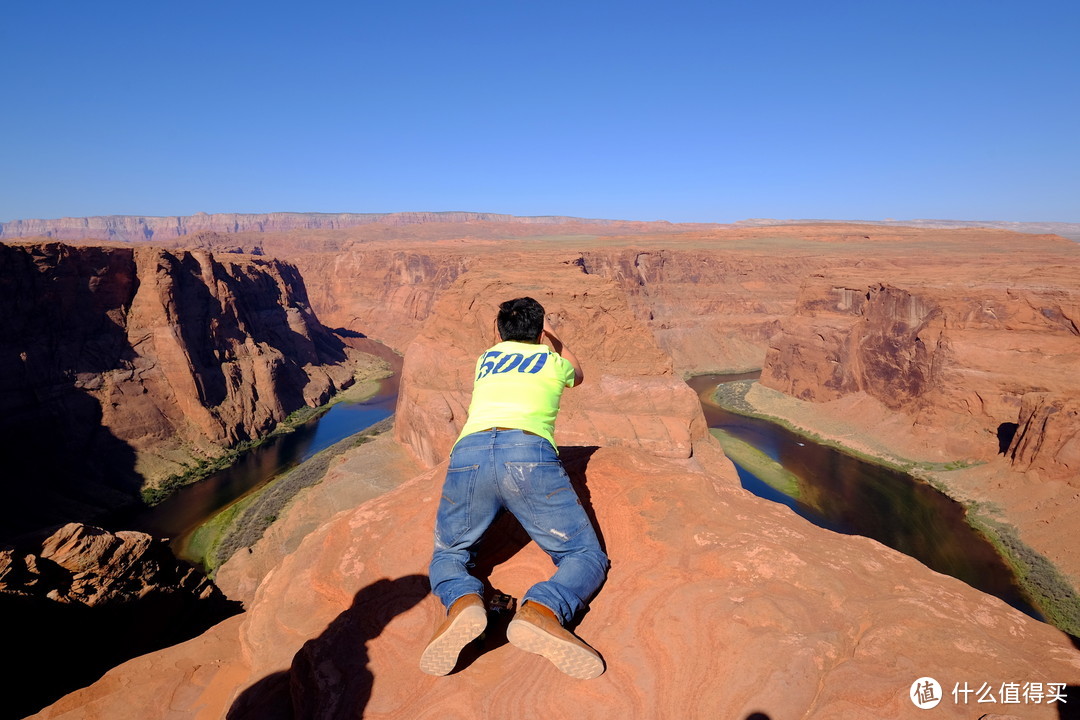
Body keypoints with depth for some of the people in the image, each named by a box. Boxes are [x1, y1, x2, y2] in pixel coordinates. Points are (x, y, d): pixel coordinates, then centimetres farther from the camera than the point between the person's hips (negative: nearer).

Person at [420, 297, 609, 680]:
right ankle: (541, 612, -22)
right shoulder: (554, 361, 27)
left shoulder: (486, 359, 32)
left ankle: (462, 602, -12)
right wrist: (551, 334, 68)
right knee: (586, 557, 12)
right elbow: (577, 374, 54)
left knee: (448, 555, 24)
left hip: (469, 453, 3)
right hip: (530, 454, -2)